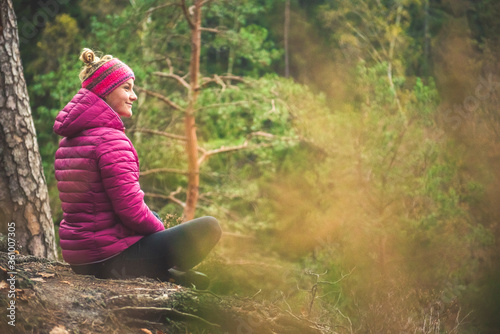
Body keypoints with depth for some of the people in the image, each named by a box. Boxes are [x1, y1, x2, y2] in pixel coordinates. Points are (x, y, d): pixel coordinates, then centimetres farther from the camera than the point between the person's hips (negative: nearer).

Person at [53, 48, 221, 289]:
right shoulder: (111, 140, -17)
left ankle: (162, 272, 14)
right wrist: (162, 231, 0)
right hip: (111, 259, -9)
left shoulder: (68, 140, 12)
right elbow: (131, 210, -21)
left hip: (78, 260, 9)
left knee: (154, 216, 34)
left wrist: (155, 224, 18)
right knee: (210, 227, -6)